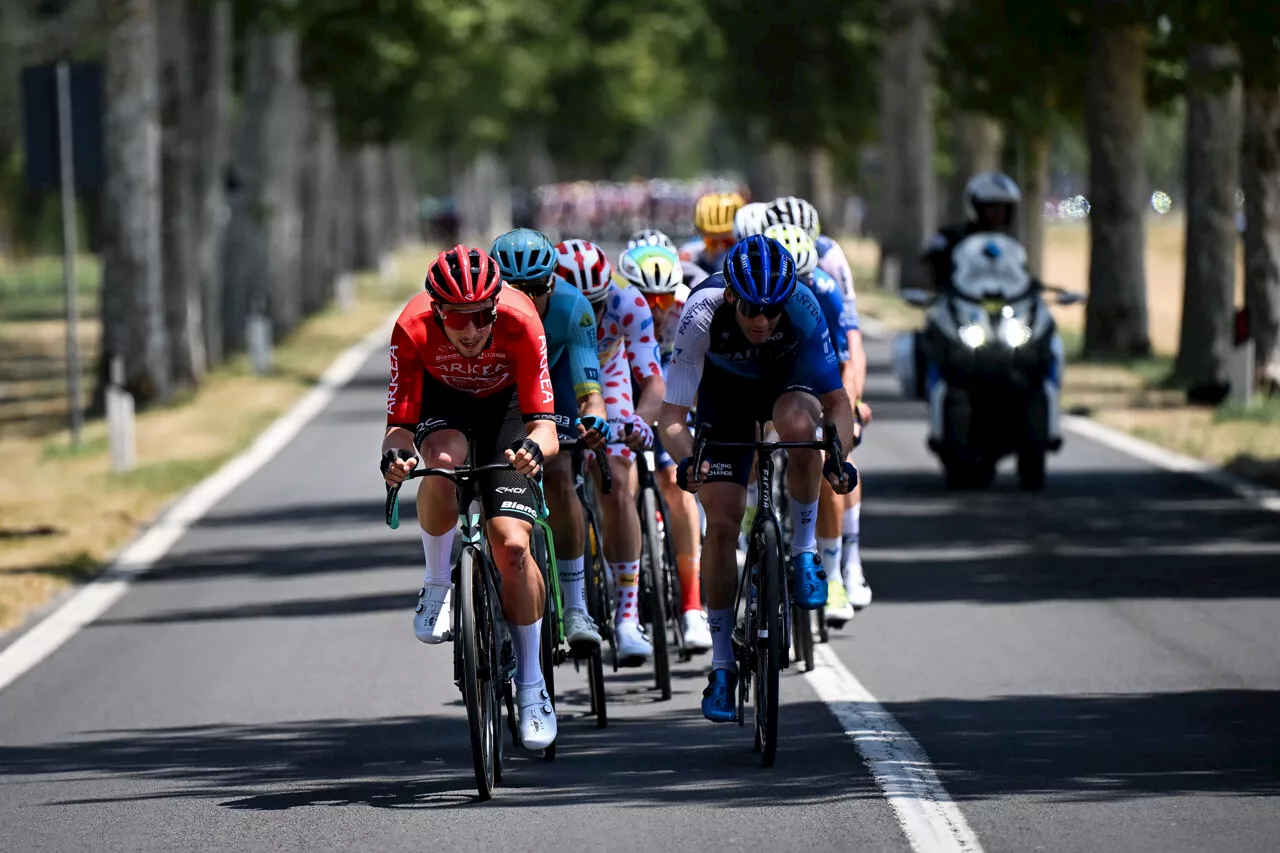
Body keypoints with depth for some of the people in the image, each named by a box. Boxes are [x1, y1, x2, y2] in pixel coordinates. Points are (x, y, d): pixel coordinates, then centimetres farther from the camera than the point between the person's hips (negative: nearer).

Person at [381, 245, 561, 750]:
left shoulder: (520, 323, -35)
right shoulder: (413, 329, -33)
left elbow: (544, 424, -35)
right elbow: (399, 423, -29)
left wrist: (535, 449, -58)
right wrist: (393, 454, -52)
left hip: (504, 402, 0)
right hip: (441, 398, 1)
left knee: (512, 545, -16)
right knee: (443, 462, -38)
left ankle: (531, 688, 0)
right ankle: (438, 586, -11)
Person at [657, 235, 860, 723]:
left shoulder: (802, 308, -34)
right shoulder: (702, 313, -35)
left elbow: (836, 400, -28)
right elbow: (672, 416, -32)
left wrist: (838, 455, -47)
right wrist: (687, 461, -52)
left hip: (788, 381, 0)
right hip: (725, 392, 0)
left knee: (798, 422, -37)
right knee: (721, 519, -11)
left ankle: (804, 551, -15)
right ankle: (721, 664, 1)